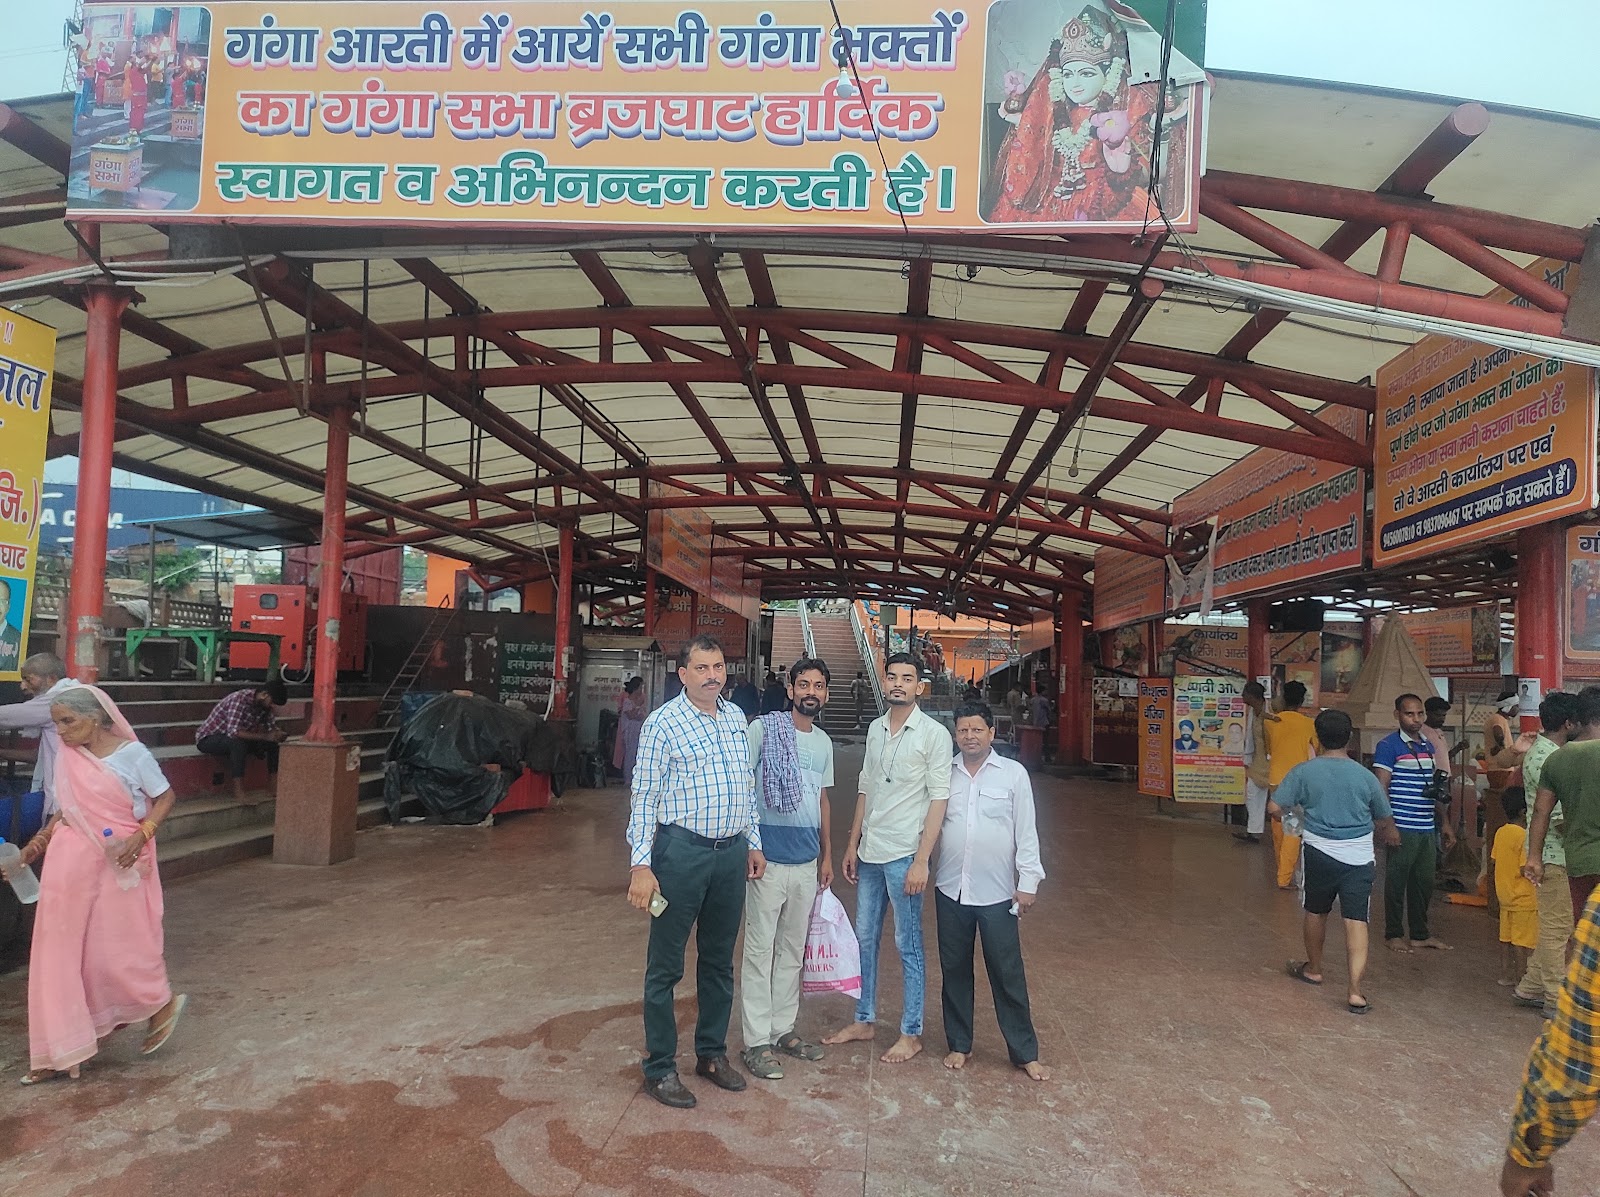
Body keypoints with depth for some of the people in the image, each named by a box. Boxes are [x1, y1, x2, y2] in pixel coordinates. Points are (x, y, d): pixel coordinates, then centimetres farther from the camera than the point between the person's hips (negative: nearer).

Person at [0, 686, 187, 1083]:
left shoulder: (131, 752, -11)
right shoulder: (66, 757, 3)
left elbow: (166, 797, -7)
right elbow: (66, 810, 12)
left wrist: (141, 835, -19)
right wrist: (38, 842, 0)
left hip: (117, 862, -5)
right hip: (70, 861, 5)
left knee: (115, 949, 3)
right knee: (58, 949, 6)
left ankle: (163, 1004, 29)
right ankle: (60, 1050, 16)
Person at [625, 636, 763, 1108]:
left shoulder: (736, 717, 10)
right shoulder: (663, 723, -8)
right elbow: (644, 797, -10)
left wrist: (754, 843, 17)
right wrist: (641, 865, -15)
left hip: (732, 852, 6)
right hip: (682, 851, -6)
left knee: (719, 960, 17)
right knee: (666, 966, 5)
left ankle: (712, 1053, 33)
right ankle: (659, 1067, 19)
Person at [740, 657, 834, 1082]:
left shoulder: (824, 742, 11)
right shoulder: (762, 730, -8)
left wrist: (826, 855, 18)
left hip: (807, 861, 6)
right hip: (769, 858, -6)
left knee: (793, 949, 15)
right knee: (760, 949, 0)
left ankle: (782, 1029, 27)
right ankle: (756, 1042, 9)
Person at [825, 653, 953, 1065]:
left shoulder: (934, 734, -10)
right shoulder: (875, 729, 9)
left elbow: (938, 800, -12)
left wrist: (921, 861, -16)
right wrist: (852, 844, 13)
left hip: (904, 855, -6)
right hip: (870, 852, 6)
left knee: (908, 945, 4)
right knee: (865, 937, 15)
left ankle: (911, 1033, 18)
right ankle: (864, 1020, 30)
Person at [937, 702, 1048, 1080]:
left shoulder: (1013, 773, -4)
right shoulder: (944, 773, 3)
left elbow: (1026, 832, -3)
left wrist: (1028, 882, -6)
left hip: (997, 892, -3)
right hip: (951, 890, 3)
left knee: (1008, 973, 4)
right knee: (954, 970, 13)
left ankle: (1025, 1052, 17)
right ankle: (959, 1044, 28)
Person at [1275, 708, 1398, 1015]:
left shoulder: (1304, 771, -7)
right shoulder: (1365, 776, -2)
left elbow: (1274, 807, -8)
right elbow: (1385, 821, 10)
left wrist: (1296, 810, 15)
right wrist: (1392, 836, 33)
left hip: (1320, 852, 0)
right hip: (1359, 857, 0)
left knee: (1315, 912, 20)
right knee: (1356, 921, -2)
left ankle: (1313, 969, 38)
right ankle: (1355, 989, -9)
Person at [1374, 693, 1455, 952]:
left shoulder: (1428, 746, 14)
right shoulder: (1388, 746, -8)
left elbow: (1433, 788, 21)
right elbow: (1381, 788, -12)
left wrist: (1443, 824, 20)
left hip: (1428, 829, 7)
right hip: (1402, 829, -7)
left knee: (1424, 882, 13)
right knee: (1397, 882, 3)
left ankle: (1420, 934, 26)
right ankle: (1393, 935, 15)